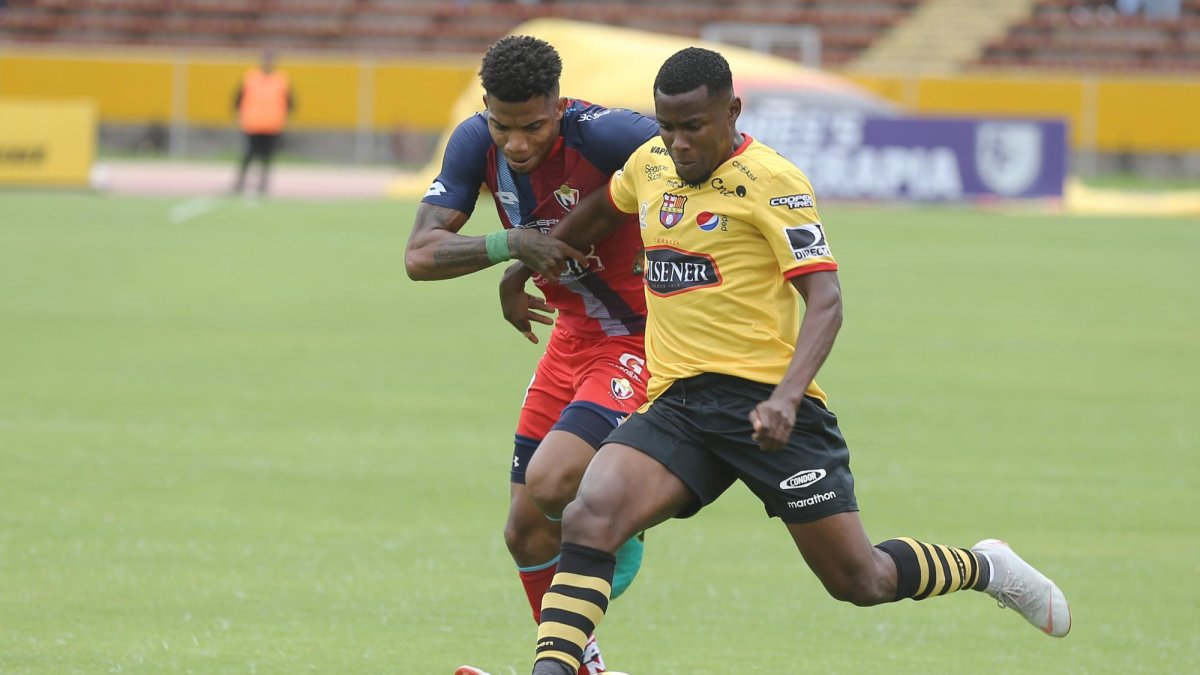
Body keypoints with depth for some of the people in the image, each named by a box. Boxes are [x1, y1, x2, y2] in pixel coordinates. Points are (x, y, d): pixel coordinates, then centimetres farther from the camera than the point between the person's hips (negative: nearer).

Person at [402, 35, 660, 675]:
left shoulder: (603, 134, -25)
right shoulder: (475, 143, -7)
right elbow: (419, 256, -9)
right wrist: (511, 244, -25)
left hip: (643, 340, -7)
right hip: (572, 337, 7)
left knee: (551, 483, -27)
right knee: (527, 532, 7)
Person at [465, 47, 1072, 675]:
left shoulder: (771, 181, -9)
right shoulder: (650, 164, 10)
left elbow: (825, 302, -15)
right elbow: (597, 213, 35)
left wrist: (786, 397, -30)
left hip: (762, 402, -5)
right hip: (675, 404, 5)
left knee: (860, 581, 0)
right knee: (589, 517, -23)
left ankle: (985, 566, 28)